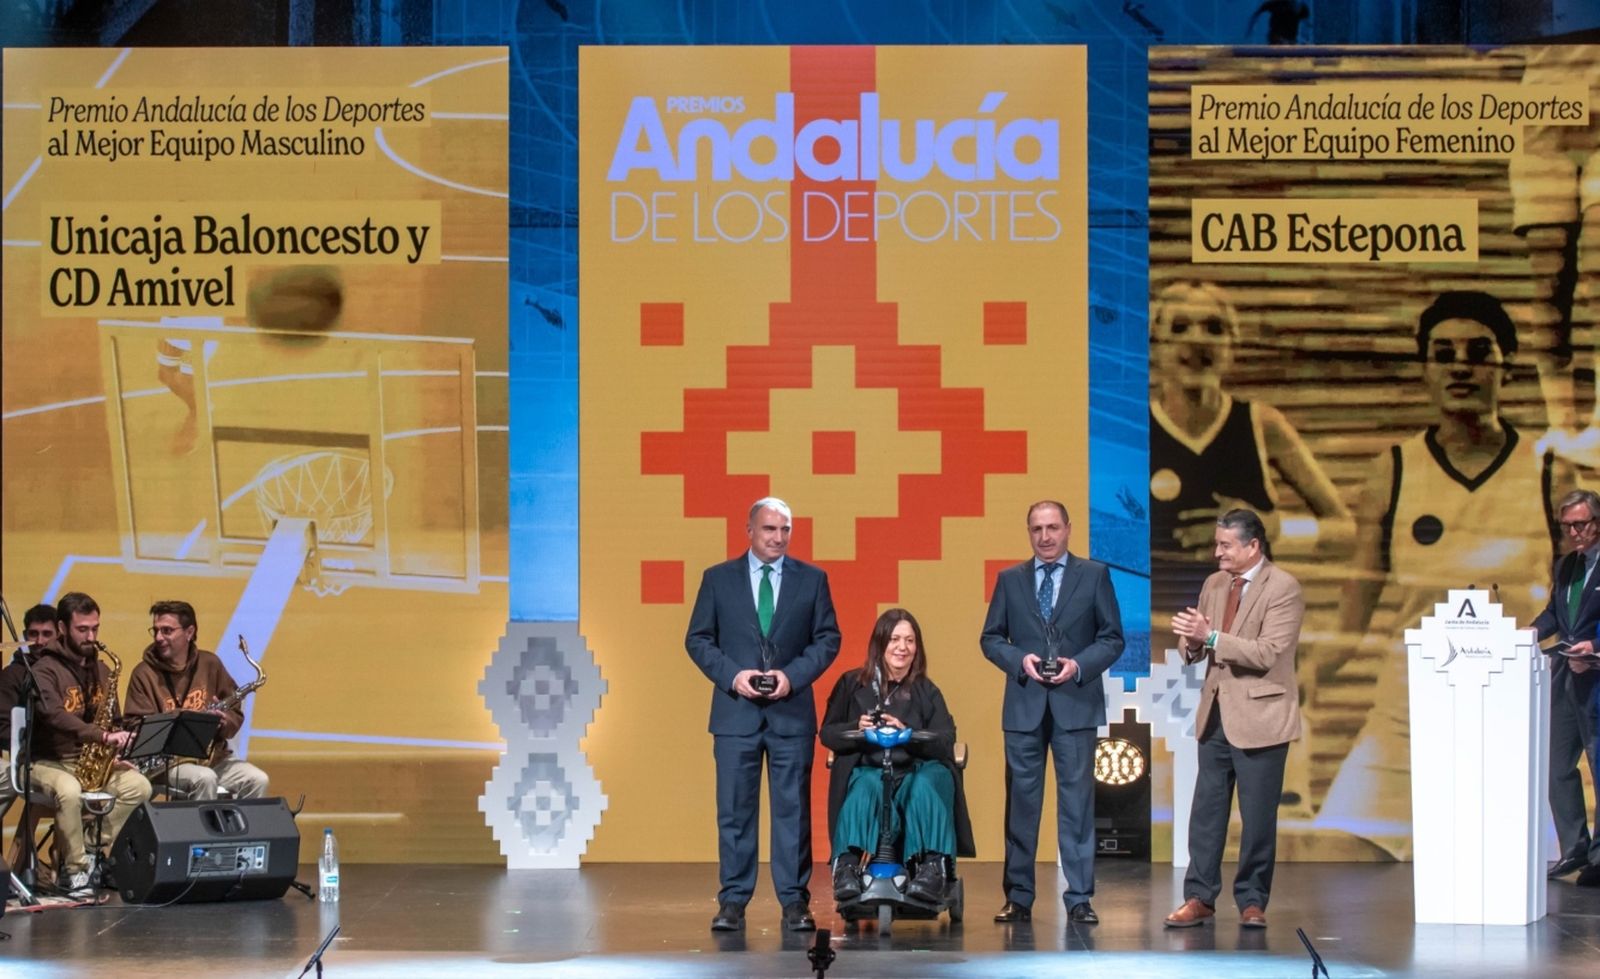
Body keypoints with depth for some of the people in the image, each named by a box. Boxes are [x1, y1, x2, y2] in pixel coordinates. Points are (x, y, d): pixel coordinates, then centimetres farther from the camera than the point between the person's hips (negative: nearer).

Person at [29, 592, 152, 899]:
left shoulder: (100, 670, 12)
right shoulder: (45, 669, -11)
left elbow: (114, 721, 19)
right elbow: (55, 716, -29)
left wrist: (118, 739, -6)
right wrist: (103, 737, -38)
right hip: (49, 761, -6)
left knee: (139, 786, -19)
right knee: (70, 792, -38)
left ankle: (90, 851, -11)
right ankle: (76, 869, -21)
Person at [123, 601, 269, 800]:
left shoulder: (209, 664, 9)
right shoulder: (144, 674, 0)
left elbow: (235, 714, 12)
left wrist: (224, 722, -12)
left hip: (213, 755, 4)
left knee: (257, 780, -20)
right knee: (205, 778, -34)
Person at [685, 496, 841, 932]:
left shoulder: (811, 579, 7)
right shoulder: (718, 578, 6)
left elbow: (828, 638, 5)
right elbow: (698, 638, 5)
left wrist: (793, 675, -9)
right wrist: (732, 675, -10)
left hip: (792, 711, 0)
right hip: (736, 712, 0)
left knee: (793, 809, 2)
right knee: (735, 810, 1)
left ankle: (795, 901, 6)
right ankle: (733, 901, 6)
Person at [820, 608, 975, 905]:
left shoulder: (926, 692, 14)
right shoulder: (852, 685, 14)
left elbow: (945, 743, 2)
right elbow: (827, 733, 10)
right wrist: (857, 728, -11)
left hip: (918, 772, 1)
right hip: (867, 769, -1)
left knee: (925, 785, -35)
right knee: (865, 788, -37)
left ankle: (933, 866, -40)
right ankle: (847, 864, -44)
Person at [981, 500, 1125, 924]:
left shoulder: (1094, 575, 5)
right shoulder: (1010, 580, 10)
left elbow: (1113, 638, 4)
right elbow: (990, 638, 10)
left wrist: (1079, 665, -12)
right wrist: (1019, 660, -9)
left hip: (1075, 703, -1)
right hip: (1024, 704, 2)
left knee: (1077, 801, -1)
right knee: (1021, 801, 3)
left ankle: (1079, 898, 3)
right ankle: (1018, 897, 9)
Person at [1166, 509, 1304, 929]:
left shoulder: (1283, 588, -10)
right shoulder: (1215, 584, 12)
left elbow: (1268, 653, -20)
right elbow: (1194, 651, 16)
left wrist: (1211, 637, -23)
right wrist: (1192, 641, -9)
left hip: (1259, 717, -6)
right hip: (1216, 715, 6)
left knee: (1258, 816, 1)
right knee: (1206, 810, 7)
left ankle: (1252, 901, 10)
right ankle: (1200, 896, 13)